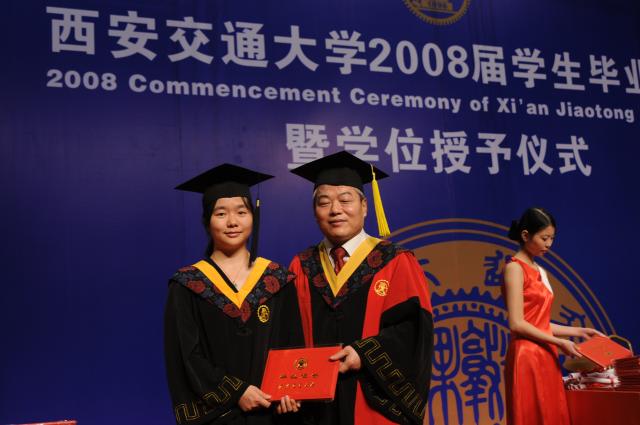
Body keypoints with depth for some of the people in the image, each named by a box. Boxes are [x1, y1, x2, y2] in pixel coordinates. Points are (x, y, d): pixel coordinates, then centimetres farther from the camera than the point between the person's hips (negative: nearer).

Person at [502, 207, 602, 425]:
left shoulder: (541, 272, 17)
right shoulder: (514, 268, -8)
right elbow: (517, 324, -15)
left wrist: (578, 331, 14)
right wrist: (559, 343, -12)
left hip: (546, 359, 8)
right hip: (527, 358, -8)